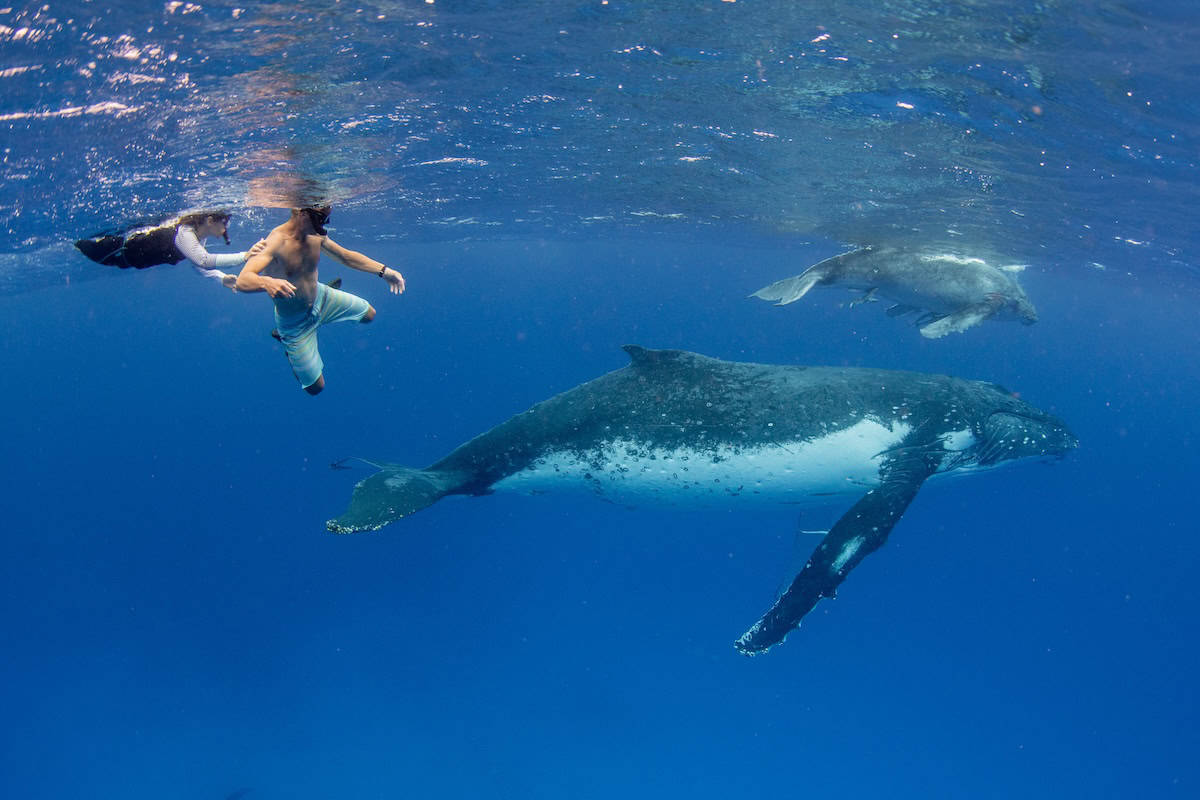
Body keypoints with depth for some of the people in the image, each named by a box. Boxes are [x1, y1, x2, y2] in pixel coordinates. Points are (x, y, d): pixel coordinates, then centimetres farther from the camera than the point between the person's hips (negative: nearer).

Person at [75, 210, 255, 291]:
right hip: (124, 247, -7)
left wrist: (222, 278, -21)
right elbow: (204, 260, -54)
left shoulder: (199, 235, -12)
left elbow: (198, 264, -3)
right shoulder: (184, 232, -40)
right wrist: (243, 257, -60)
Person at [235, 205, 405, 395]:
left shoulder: (316, 236, -11)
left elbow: (346, 256, 4)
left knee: (369, 315, 19)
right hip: (294, 320, -6)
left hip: (320, 298, 6)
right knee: (315, 387, 2)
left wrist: (383, 271, -6)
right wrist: (267, 282, -65)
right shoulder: (276, 242, -33)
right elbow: (242, 281, -43)